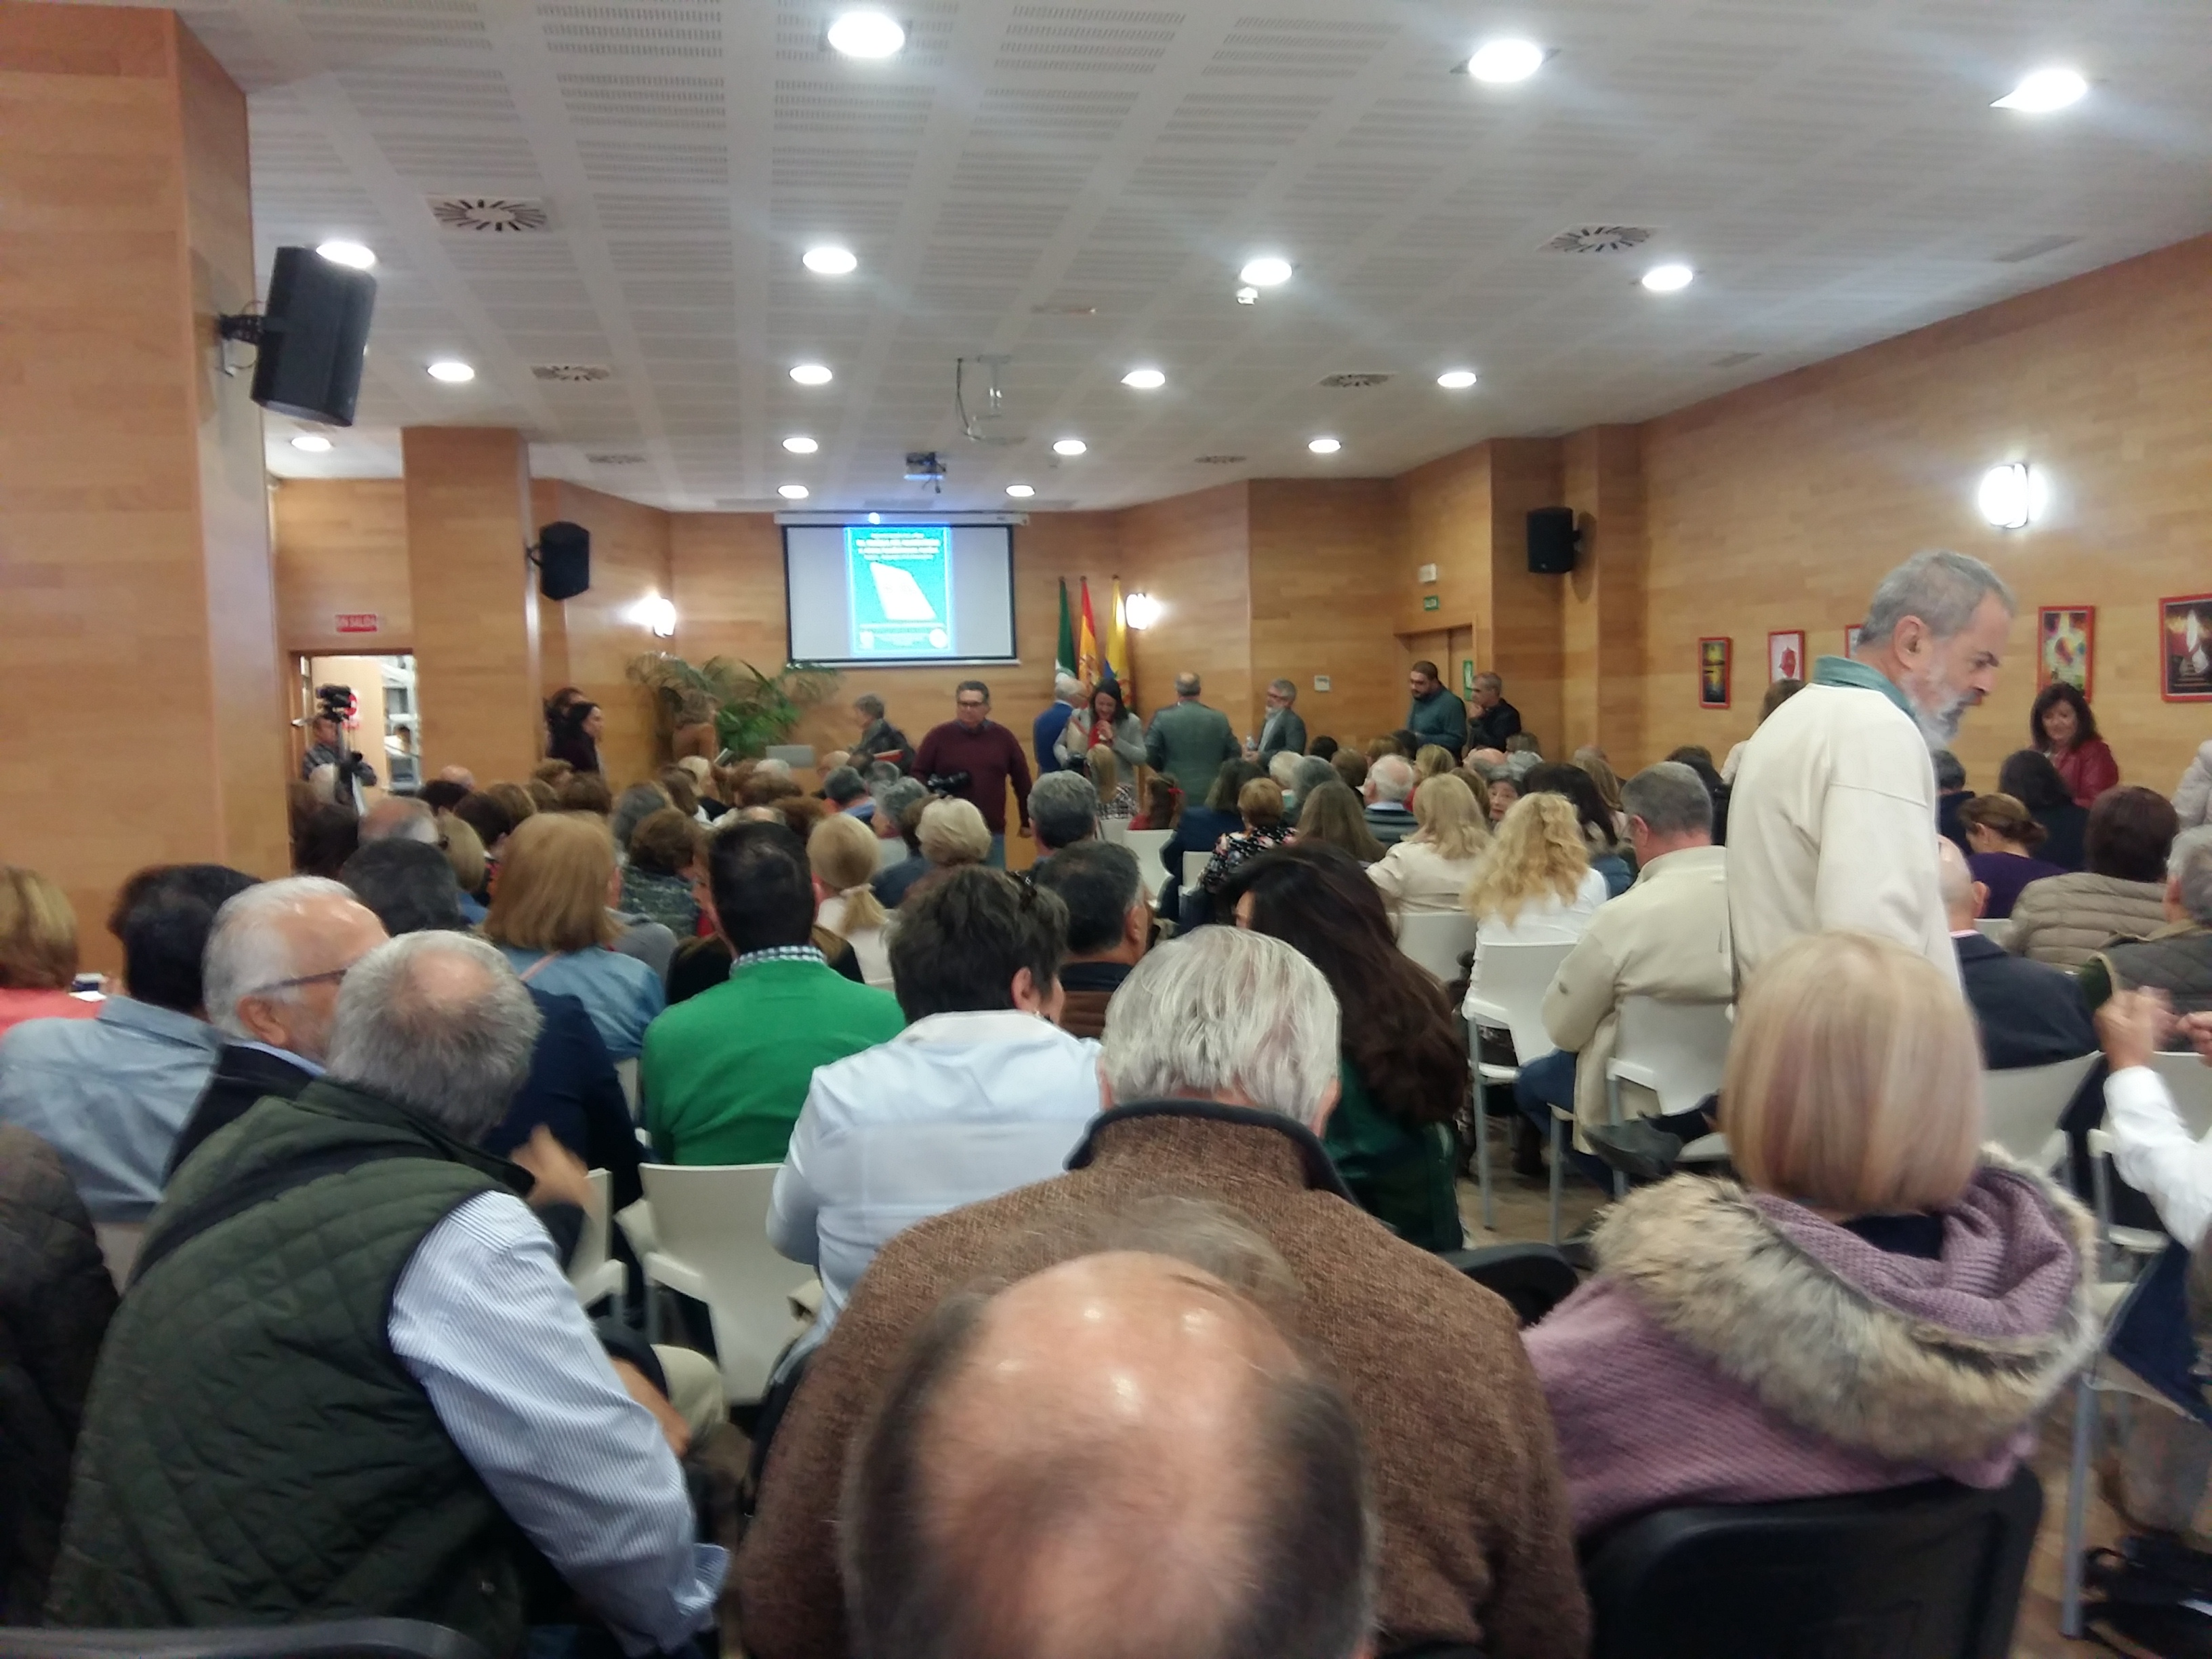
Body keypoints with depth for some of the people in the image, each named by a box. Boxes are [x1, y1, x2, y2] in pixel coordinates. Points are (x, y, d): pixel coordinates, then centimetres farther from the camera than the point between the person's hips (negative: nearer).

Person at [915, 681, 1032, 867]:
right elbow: (918, 775, 5)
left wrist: (1027, 820, 12)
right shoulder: (939, 735, -1)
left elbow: (1021, 780, 11)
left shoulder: (1002, 737, 5)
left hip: (992, 832, 2)